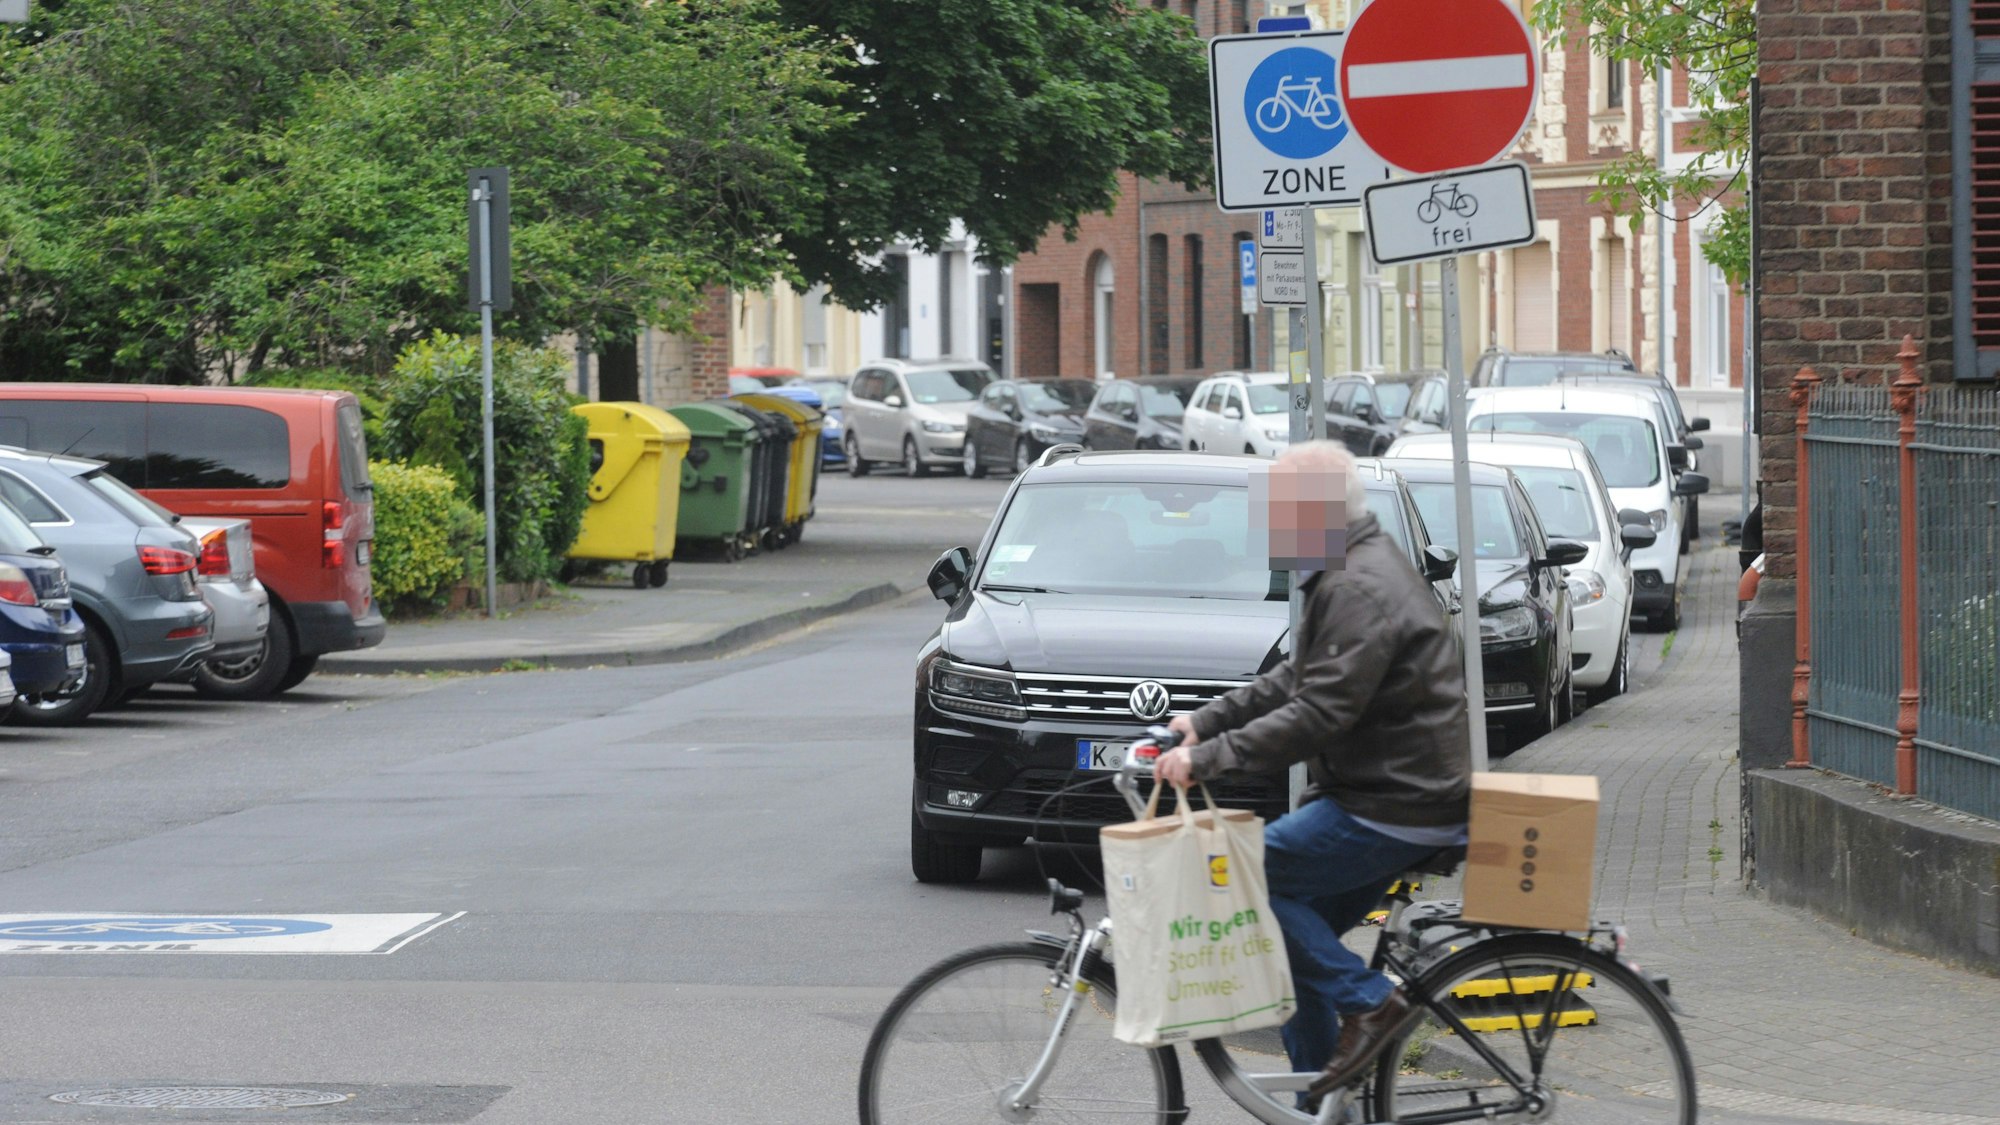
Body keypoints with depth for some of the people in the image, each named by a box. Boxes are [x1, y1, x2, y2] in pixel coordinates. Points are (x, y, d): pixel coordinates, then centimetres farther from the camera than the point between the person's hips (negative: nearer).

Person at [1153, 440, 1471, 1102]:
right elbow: (1293, 681, 22)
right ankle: (1319, 1105, 18)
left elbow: (1320, 713, -26)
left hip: (1391, 811, -11)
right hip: (1389, 797, 11)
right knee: (1298, 943, 13)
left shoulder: (1362, 589, -19)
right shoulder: (1354, 571, 15)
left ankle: (1367, 1002, -9)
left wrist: (1208, 758, -25)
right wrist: (1205, 723, 13)